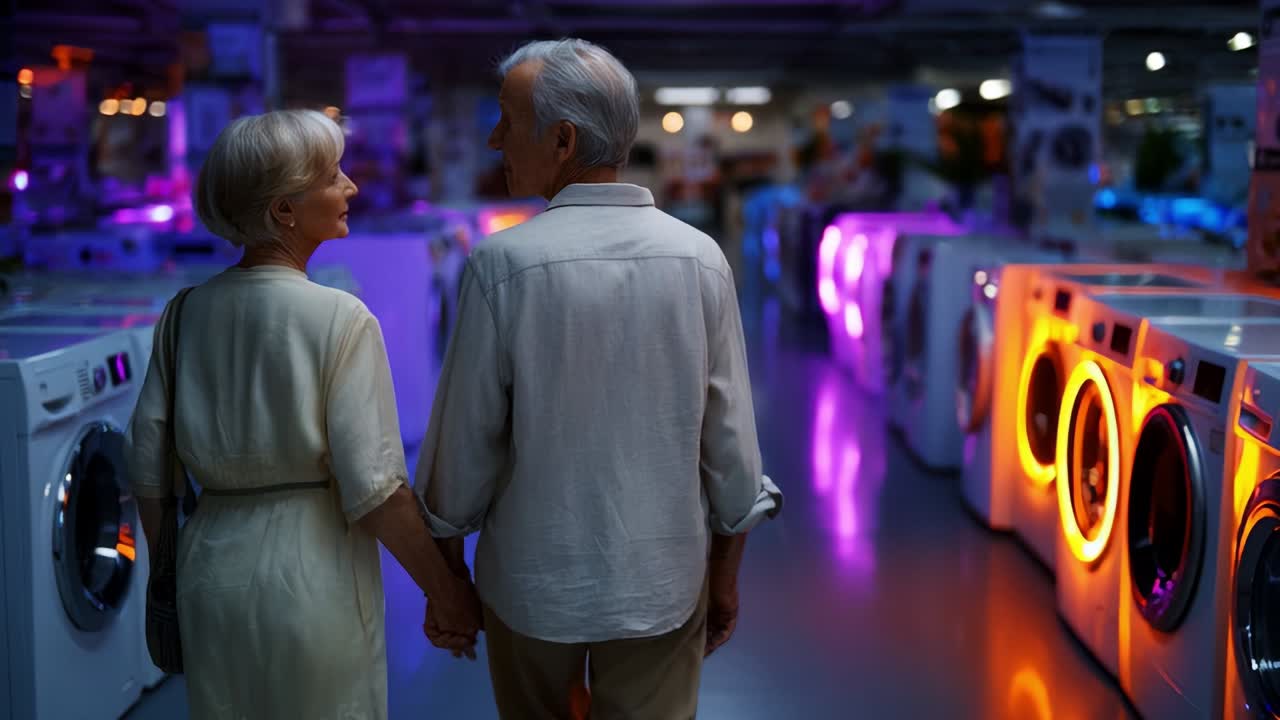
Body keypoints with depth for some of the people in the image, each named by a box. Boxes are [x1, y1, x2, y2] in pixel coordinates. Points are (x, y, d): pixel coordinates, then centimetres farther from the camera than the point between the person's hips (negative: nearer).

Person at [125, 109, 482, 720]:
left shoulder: (187, 312, 0)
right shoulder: (340, 319, -16)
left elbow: (149, 472, 4)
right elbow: (374, 490, -18)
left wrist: (170, 573, 18)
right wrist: (448, 594, -8)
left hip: (211, 567, 5)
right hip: (313, 576, -5)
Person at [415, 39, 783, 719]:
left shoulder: (501, 263, -16)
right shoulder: (699, 259, -8)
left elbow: (466, 437, -10)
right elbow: (729, 436, -4)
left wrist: (444, 569, 5)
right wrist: (725, 574, 9)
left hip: (534, 583, -1)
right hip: (662, 582, 1)